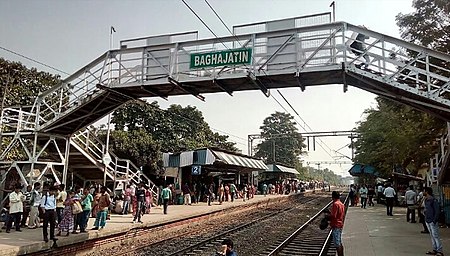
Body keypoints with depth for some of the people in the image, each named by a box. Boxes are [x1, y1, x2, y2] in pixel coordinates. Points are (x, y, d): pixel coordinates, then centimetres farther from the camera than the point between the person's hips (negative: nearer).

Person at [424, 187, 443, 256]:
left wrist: (434, 220, -17)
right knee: (432, 236, 12)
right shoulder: (426, 200, 12)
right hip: (427, 221, 9)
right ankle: (434, 250, 18)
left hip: (433, 221, -9)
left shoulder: (433, 200, -14)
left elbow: (437, 211, -15)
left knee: (436, 236, -7)